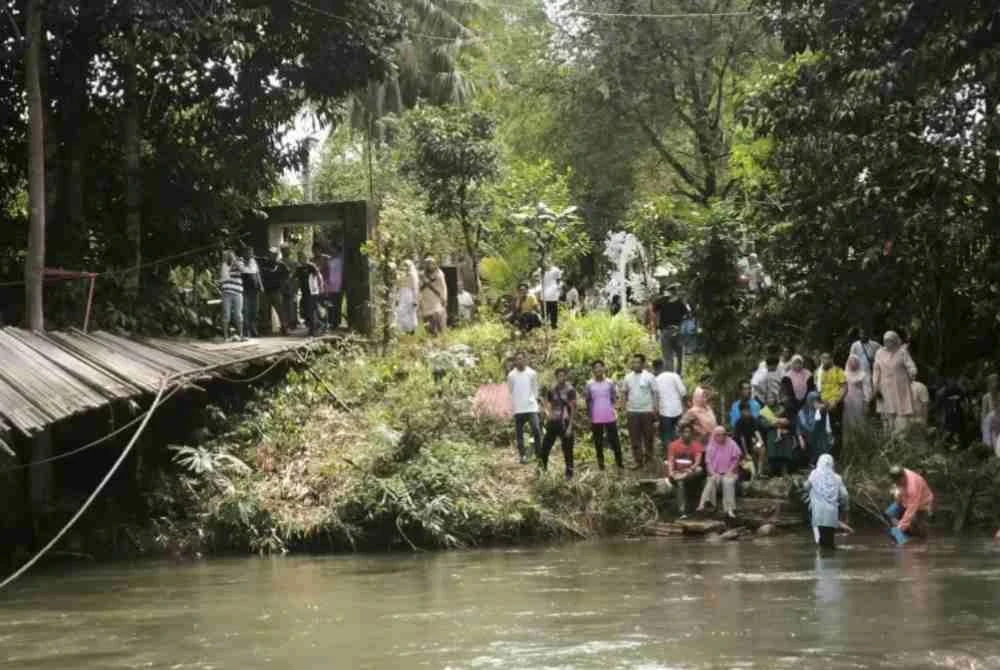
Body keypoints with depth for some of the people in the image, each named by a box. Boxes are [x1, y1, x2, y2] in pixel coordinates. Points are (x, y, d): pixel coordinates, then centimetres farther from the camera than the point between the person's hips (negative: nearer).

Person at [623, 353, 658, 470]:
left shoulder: (649, 377, -7)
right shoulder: (628, 377, 5)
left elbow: (654, 393, -5)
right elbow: (626, 393, 12)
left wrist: (655, 408, -11)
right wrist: (625, 406, 5)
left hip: (647, 411, -3)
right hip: (632, 411, 3)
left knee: (648, 437, 7)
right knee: (634, 438, 4)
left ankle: (648, 458, 21)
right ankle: (638, 461, 10)